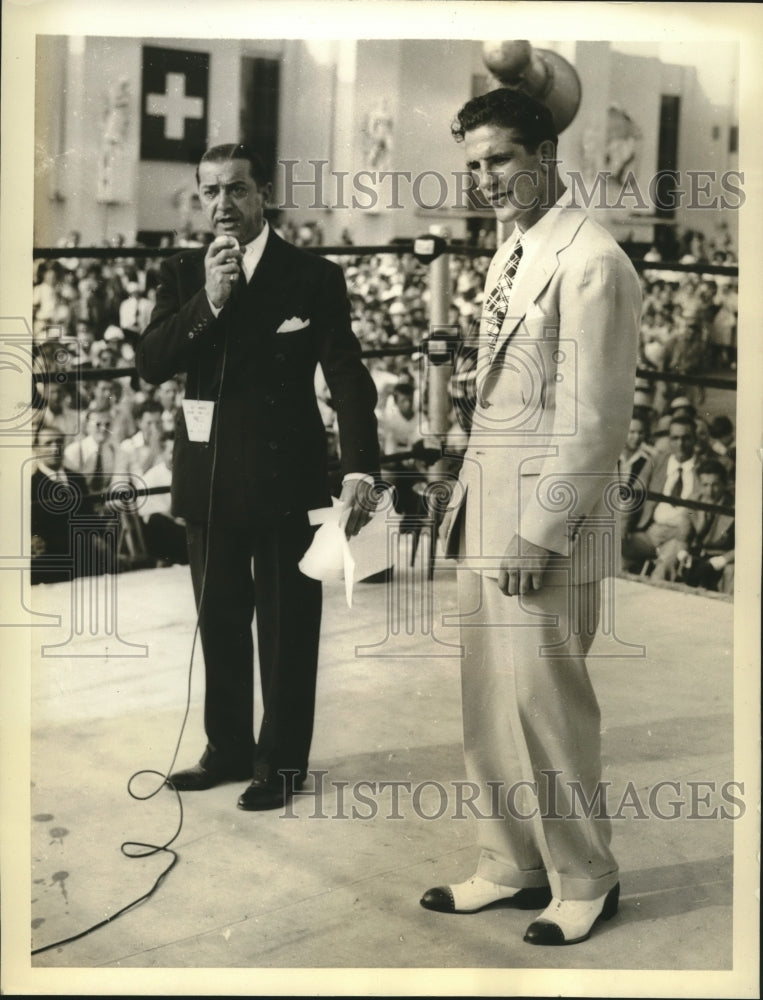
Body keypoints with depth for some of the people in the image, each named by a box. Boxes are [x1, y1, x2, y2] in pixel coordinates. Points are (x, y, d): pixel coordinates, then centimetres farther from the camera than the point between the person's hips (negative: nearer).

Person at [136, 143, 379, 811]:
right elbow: (150, 364, -5)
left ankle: (282, 761, 21)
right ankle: (228, 747, 31)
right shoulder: (183, 275, 6)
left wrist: (361, 468, -24)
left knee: (286, 629, 7)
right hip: (209, 478, 4)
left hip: (284, 479, -4)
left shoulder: (314, 277, -5)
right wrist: (209, 301, -18)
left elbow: (348, 377, -11)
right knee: (219, 622, 15)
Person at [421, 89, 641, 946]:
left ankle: (584, 881, 18)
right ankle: (511, 866, 27)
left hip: (542, 519, -8)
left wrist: (539, 533, -16)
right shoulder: (511, 252, 13)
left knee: (542, 702, -1)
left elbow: (593, 419, -16)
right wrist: (468, 499, 11)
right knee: (487, 703, 13)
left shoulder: (590, 263, -13)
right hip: (484, 511, 8)